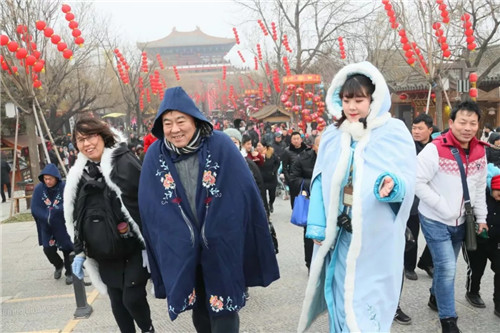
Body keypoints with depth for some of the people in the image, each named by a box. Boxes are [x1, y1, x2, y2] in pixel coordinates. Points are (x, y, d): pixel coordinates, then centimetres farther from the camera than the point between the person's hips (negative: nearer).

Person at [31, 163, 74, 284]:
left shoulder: (65, 188, -18)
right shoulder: (39, 189, -9)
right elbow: (34, 208, -9)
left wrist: (52, 209, -29)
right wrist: (47, 217, -20)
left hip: (64, 226, -3)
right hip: (47, 227, 3)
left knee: (67, 249, 5)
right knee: (48, 249, 3)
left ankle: (69, 273, 27)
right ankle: (58, 265, 35)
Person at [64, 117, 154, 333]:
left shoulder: (124, 163, -11)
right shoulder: (80, 173, 9)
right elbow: (77, 217, 16)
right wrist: (79, 252, 13)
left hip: (134, 248, -6)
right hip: (105, 253, 6)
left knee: (132, 298, -6)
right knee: (117, 303, 11)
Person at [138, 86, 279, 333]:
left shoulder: (221, 146, -12)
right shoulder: (154, 156, -4)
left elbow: (246, 192, -8)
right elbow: (149, 210, 2)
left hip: (222, 246, -2)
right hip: (181, 252, 3)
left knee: (223, 313, 6)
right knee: (199, 312, 20)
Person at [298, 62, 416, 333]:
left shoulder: (394, 132, -3)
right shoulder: (332, 135, 6)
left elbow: (407, 179, -7)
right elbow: (320, 182, 5)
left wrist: (393, 184, -30)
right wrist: (317, 226, -2)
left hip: (377, 237, -3)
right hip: (341, 234, 3)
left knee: (370, 301, 5)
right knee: (341, 297, 14)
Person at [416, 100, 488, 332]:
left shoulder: (480, 151, 0)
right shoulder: (435, 149, -21)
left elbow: (480, 187, 11)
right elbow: (417, 182, -22)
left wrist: (481, 217, 11)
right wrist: (442, 206, -22)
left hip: (460, 221, 6)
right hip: (435, 220, -6)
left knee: (446, 265, 20)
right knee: (447, 267, -8)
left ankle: (436, 297, 44)